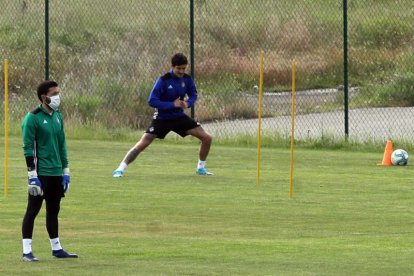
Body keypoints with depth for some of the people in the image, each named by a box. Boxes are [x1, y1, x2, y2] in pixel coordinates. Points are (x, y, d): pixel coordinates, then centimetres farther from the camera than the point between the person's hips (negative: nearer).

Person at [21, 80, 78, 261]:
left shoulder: (57, 117, 12)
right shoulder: (32, 118, -10)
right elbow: (28, 148, -13)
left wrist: (65, 172, 16)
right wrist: (33, 176, -17)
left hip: (56, 173, 7)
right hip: (41, 172, -7)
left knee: (53, 210, 13)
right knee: (33, 210, -4)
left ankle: (56, 249, 21)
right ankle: (27, 251, -2)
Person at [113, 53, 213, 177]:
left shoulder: (187, 79, -5)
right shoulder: (163, 81, -20)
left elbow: (193, 95, 11)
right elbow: (152, 101, -21)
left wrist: (188, 103, -13)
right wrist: (172, 104, -27)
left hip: (179, 117, 5)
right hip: (162, 119, -5)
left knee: (207, 138, 0)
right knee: (142, 144, -17)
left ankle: (201, 167, 19)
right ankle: (120, 169, -11)